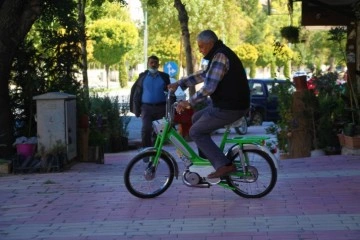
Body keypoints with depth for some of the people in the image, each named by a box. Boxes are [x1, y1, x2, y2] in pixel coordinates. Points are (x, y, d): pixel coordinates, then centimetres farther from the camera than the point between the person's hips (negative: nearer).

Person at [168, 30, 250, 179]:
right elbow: (202, 75, 23)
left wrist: (189, 103, -19)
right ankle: (207, 158, 25)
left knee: (196, 132, -2)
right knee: (196, 119, 23)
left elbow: (209, 87, -25)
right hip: (230, 103, 10)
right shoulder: (221, 54, 15)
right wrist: (179, 84, 20)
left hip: (229, 108, -10)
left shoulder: (220, 56, -18)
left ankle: (224, 165, -7)